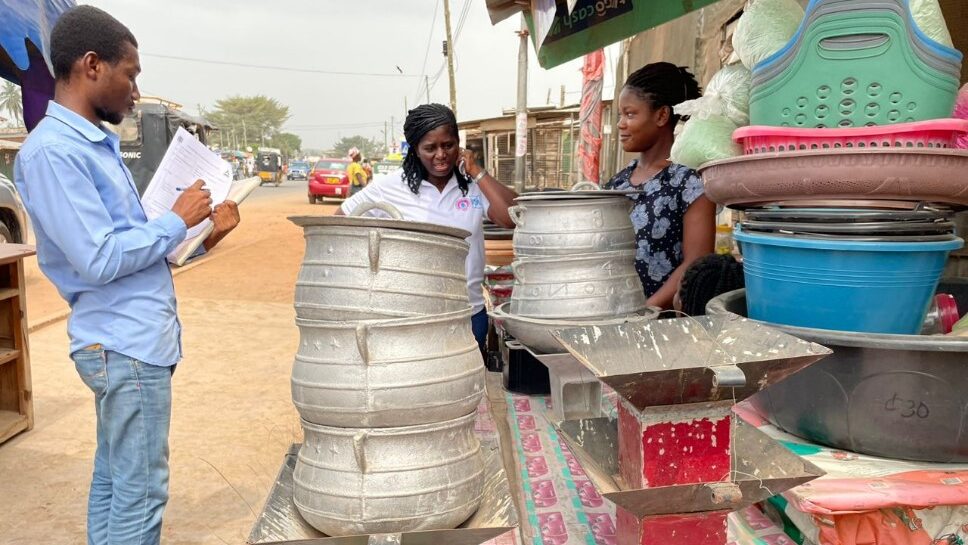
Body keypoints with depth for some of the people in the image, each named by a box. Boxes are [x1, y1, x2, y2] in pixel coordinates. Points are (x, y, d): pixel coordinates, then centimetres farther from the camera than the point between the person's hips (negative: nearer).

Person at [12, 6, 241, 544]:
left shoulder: (97, 143, 13)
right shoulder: (53, 150, -17)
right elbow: (100, 261, -21)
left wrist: (200, 235, 7)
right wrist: (177, 220, -11)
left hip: (129, 338, 10)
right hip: (129, 344, -10)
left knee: (112, 480, 19)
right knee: (141, 492, 0)